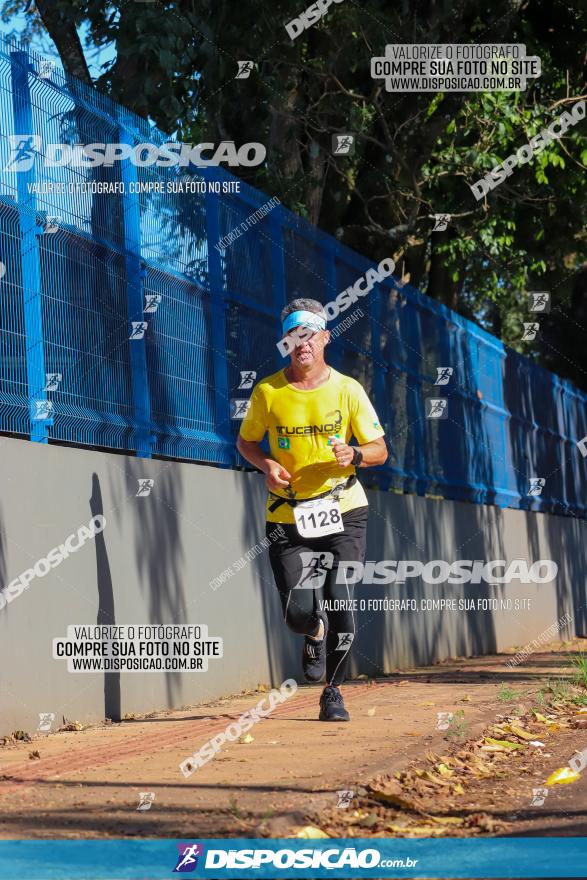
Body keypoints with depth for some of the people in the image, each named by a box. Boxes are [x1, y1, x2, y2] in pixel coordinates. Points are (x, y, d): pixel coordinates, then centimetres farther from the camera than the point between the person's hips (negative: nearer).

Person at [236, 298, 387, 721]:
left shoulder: (348, 389, -1)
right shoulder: (267, 392, 0)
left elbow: (380, 450, 2)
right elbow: (246, 441, 13)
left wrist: (355, 455, -20)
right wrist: (267, 464, -8)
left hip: (343, 511, 0)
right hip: (288, 516, 0)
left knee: (343, 609, -9)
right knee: (298, 612, -10)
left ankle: (333, 691, 14)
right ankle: (315, 633, 30)